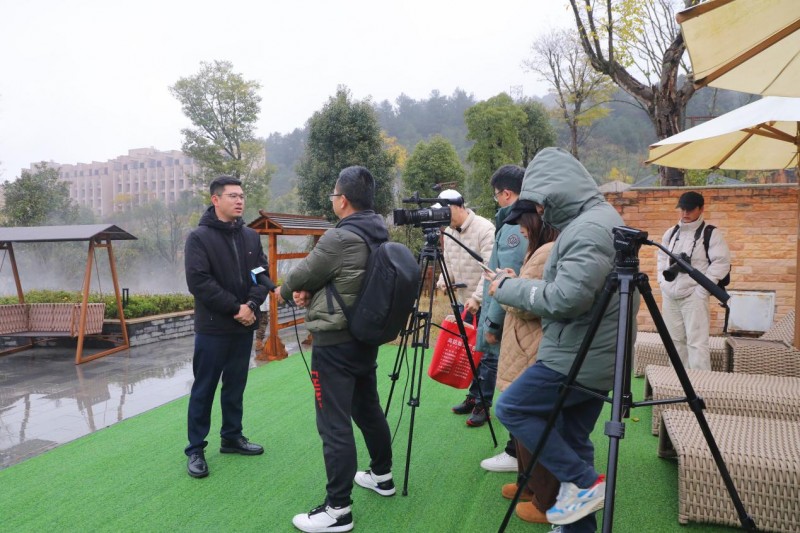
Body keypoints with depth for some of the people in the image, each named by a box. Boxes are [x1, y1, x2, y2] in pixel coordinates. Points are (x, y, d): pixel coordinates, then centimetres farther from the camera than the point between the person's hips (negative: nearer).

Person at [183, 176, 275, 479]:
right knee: (204, 390, 5)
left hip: (244, 327, 5)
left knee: (235, 386, 16)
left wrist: (251, 305, -12)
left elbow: (262, 275, 6)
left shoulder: (251, 236, 8)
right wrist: (236, 307, -17)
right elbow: (199, 282, -17)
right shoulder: (199, 237, -8)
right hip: (213, 328, -5)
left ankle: (232, 438, 31)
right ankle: (195, 449, 17)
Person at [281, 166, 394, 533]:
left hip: (334, 345, -9)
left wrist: (288, 291, 14)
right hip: (366, 338, 9)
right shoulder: (379, 237, 6)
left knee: (335, 425, -2)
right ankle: (382, 475, 38)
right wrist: (308, 292, -4)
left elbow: (300, 276, -8)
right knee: (368, 409, 22)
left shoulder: (339, 238, -21)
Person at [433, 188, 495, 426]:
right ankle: (473, 397, 26)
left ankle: (483, 405, 7)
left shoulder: (484, 229, -16)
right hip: (464, 301, 8)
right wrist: (443, 279, -5)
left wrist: (477, 297, -26)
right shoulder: (449, 232, 9)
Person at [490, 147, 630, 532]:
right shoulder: (594, 219, 13)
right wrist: (518, 286, 11)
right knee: (573, 439, 16)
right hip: (591, 355, 10)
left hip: (577, 356, -10)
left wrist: (509, 289, -15)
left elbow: (567, 298, -28)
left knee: (511, 408, -1)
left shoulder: (590, 227, -20)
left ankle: (583, 482, 5)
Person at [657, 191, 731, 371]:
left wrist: (702, 289, -14)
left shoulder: (711, 233, -5)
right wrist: (663, 284, 9)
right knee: (675, 340, 12)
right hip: (670, 295, 6)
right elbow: (662, 258, 20)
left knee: (697, 342, -9)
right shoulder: (671, 233, 12)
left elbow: (722, 262, -10)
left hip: (693, 295, -6)